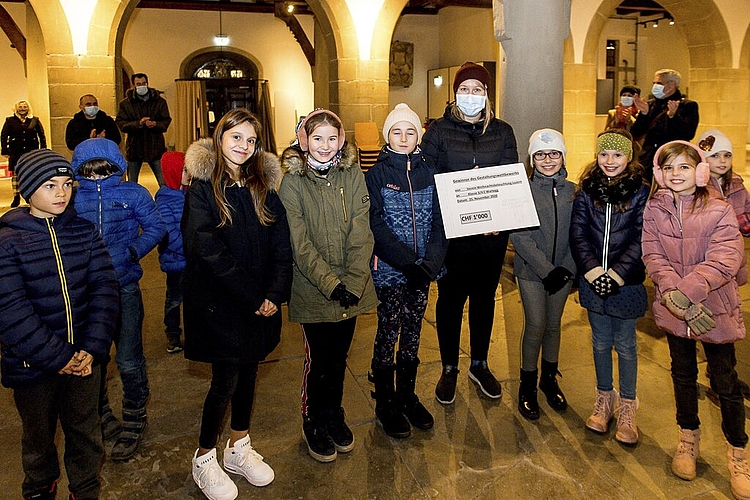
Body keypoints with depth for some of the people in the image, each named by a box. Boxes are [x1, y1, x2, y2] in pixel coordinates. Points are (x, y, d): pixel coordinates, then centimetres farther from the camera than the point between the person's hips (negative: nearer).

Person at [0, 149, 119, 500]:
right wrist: (57, 358, -18)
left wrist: (92, 349, -14)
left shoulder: (84, 231, 0)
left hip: (83, 357, 2)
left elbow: (104, 288, -5)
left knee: (85, 432, 17)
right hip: (32, 365, -2)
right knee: (39, 438, 19)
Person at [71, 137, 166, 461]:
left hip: (124, 289, -2)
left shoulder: (133, 194, -2)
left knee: (129, 361, 1)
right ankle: (100, 416, 37)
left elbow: (156, 227, -5)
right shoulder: (72, 198, 2)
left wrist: (131, 253, -17)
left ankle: (134, 422, 22)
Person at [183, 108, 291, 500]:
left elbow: (281, 244, 1)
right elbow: (210, 251, -16)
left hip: (261, 302, 5)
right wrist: (251, 297, -17)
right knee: (225, 379, 1)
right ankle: (204, 459, 22)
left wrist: (275, 293, -11)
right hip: (219, 303, -4)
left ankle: (239, 448, 34)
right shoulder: (202, 188, -8)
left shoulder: (263, 186, 6)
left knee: (248, 372, 15)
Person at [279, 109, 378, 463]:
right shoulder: (292, 182, -8)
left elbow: (361, 231, -5)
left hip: (351, 287, 3)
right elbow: (299, 244, -13)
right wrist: (330, 284, -20)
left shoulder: (353, 175, 1)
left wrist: (353, 281, -15)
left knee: (339, 357, 16)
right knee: (319, 360, 7)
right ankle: (314, 424, 29)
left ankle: (334, 415, 38)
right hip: (312, 289, -3)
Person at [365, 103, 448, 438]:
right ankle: (385, 402, 20)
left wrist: (430, 262, -13)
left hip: (422, 269, 3)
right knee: (388, 334, 4)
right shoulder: (377, 174, -4)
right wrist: (409, 262, -19)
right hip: (389, 269, -3)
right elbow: (376, 226, -11)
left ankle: (407, 396, 29)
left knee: (412, 334, 13)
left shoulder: (428, 172, 5)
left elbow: (439, 221, 1)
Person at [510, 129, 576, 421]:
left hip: (562, 272, 3)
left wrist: (566, 268, -10)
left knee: (554, 325, 13)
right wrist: (546, 270, -18)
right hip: (531, 271, -3)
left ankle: (549, 379, 31)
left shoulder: (572, 191, 3)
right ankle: (528, 384, 16)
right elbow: (519, 235, -14)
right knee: (536, 326, -3)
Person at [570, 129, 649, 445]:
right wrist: (593, 271, -12)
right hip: (593, 281, 2)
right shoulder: (586, 191, 3)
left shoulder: (640, 193, -4)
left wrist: (617, 274, -16)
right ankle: (604, 397, 31)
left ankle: (627, 406, 23)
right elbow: (578, 234, -1)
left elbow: (641, 240, -8)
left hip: (627, 283, -2)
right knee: (601, 342, 14)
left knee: (625, 344, 8)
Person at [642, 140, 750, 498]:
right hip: (673, 308, 3)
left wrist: (685, 291, -32)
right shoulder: (653, 209, -3)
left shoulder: (719, 211, -12)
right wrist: (673, 295, -25)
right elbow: (653, 256, -10)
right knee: (683, 374, 18)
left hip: (715, 309, -2)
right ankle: (688, 439, 37)